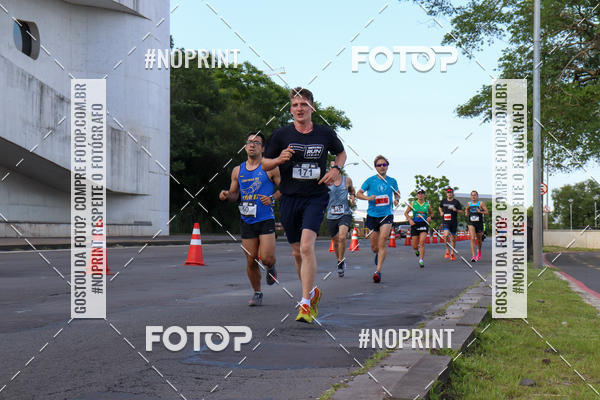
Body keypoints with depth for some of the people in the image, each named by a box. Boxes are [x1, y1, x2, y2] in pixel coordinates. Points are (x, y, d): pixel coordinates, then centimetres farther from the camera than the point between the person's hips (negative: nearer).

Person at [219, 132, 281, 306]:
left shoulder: (270, 168, -1)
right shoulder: (238, 171, 11)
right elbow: (234, 194, 19)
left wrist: (272, 198, -16)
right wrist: (226, 195, -3)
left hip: (266, 220, -3)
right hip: (246, 221, 3)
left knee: (266, 258, -13)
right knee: (251, 261, 3)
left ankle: (271, 268, 24)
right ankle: (257, 293, 21)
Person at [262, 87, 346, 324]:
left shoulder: (325, 133, 1)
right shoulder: (281, 134, 0)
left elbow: (341, 153, 21)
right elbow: (265, 164, 7)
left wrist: (336, 169, 1)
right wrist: (279, 159, -14)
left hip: (316, 197, -2)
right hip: (289, 198, 2)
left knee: (306, 247, -19)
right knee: (297, 252, 10)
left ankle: (305, 304, -15)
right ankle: (312, 292, 35)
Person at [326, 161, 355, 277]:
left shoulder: (347, 180, 5)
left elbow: (351, 189, 24)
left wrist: (352, 196, 3)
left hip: (345, 214, -1)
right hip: (331, 216, 1)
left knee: (342, 237, -24)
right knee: (335, 242, 10)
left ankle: (341, 260, -6)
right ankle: (339, 260, 34)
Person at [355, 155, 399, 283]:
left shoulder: (392, 181, 5)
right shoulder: (370, 181, 0)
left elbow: (397, 193, 22)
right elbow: (358, 194, 5)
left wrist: (396, 200, -1)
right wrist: (368, 198, -14)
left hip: (387, 215, 0)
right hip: (372, 215, 1)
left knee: (382, 241, -20)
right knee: (374, 247, 5)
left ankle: (378, 271, -20)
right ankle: (378, 254, 43)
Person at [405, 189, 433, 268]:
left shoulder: (427, 204, 6)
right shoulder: (413, 203, 2)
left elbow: (431, 213, 21)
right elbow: (406, 213, 9)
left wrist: (429, 217, -1)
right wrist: (410, 220, -7)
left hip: (424, 225, 0)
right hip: (415, 224, 0)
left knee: (422, 242, -19)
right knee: (414, 246, 2)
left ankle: (421, 260, -15)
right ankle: (417, 250, 39)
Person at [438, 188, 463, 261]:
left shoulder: (456, 202, 1)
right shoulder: (443, 201, 8)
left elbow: (461, 211, 4)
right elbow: (440, 207, 27)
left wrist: (456, 210, -15)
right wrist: (441, 212, 8)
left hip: (454, 222, 0)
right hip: (445, 221, 0)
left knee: (453, 238, 6)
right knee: (446, 235, -21)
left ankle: (452, 253, 21)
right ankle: (447, 250, 0)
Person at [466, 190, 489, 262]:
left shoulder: (481, 203, -4)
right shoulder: (469, 203, 8)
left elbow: (487, 212, -8)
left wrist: (480, 212, -24)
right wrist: (467, 213, 10)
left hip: (479, 223, -1)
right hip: (471, 223, 1)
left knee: (479, 239, 15)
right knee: (472, 238, -15)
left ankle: (479, 252, 44)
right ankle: (473, 256, -20)